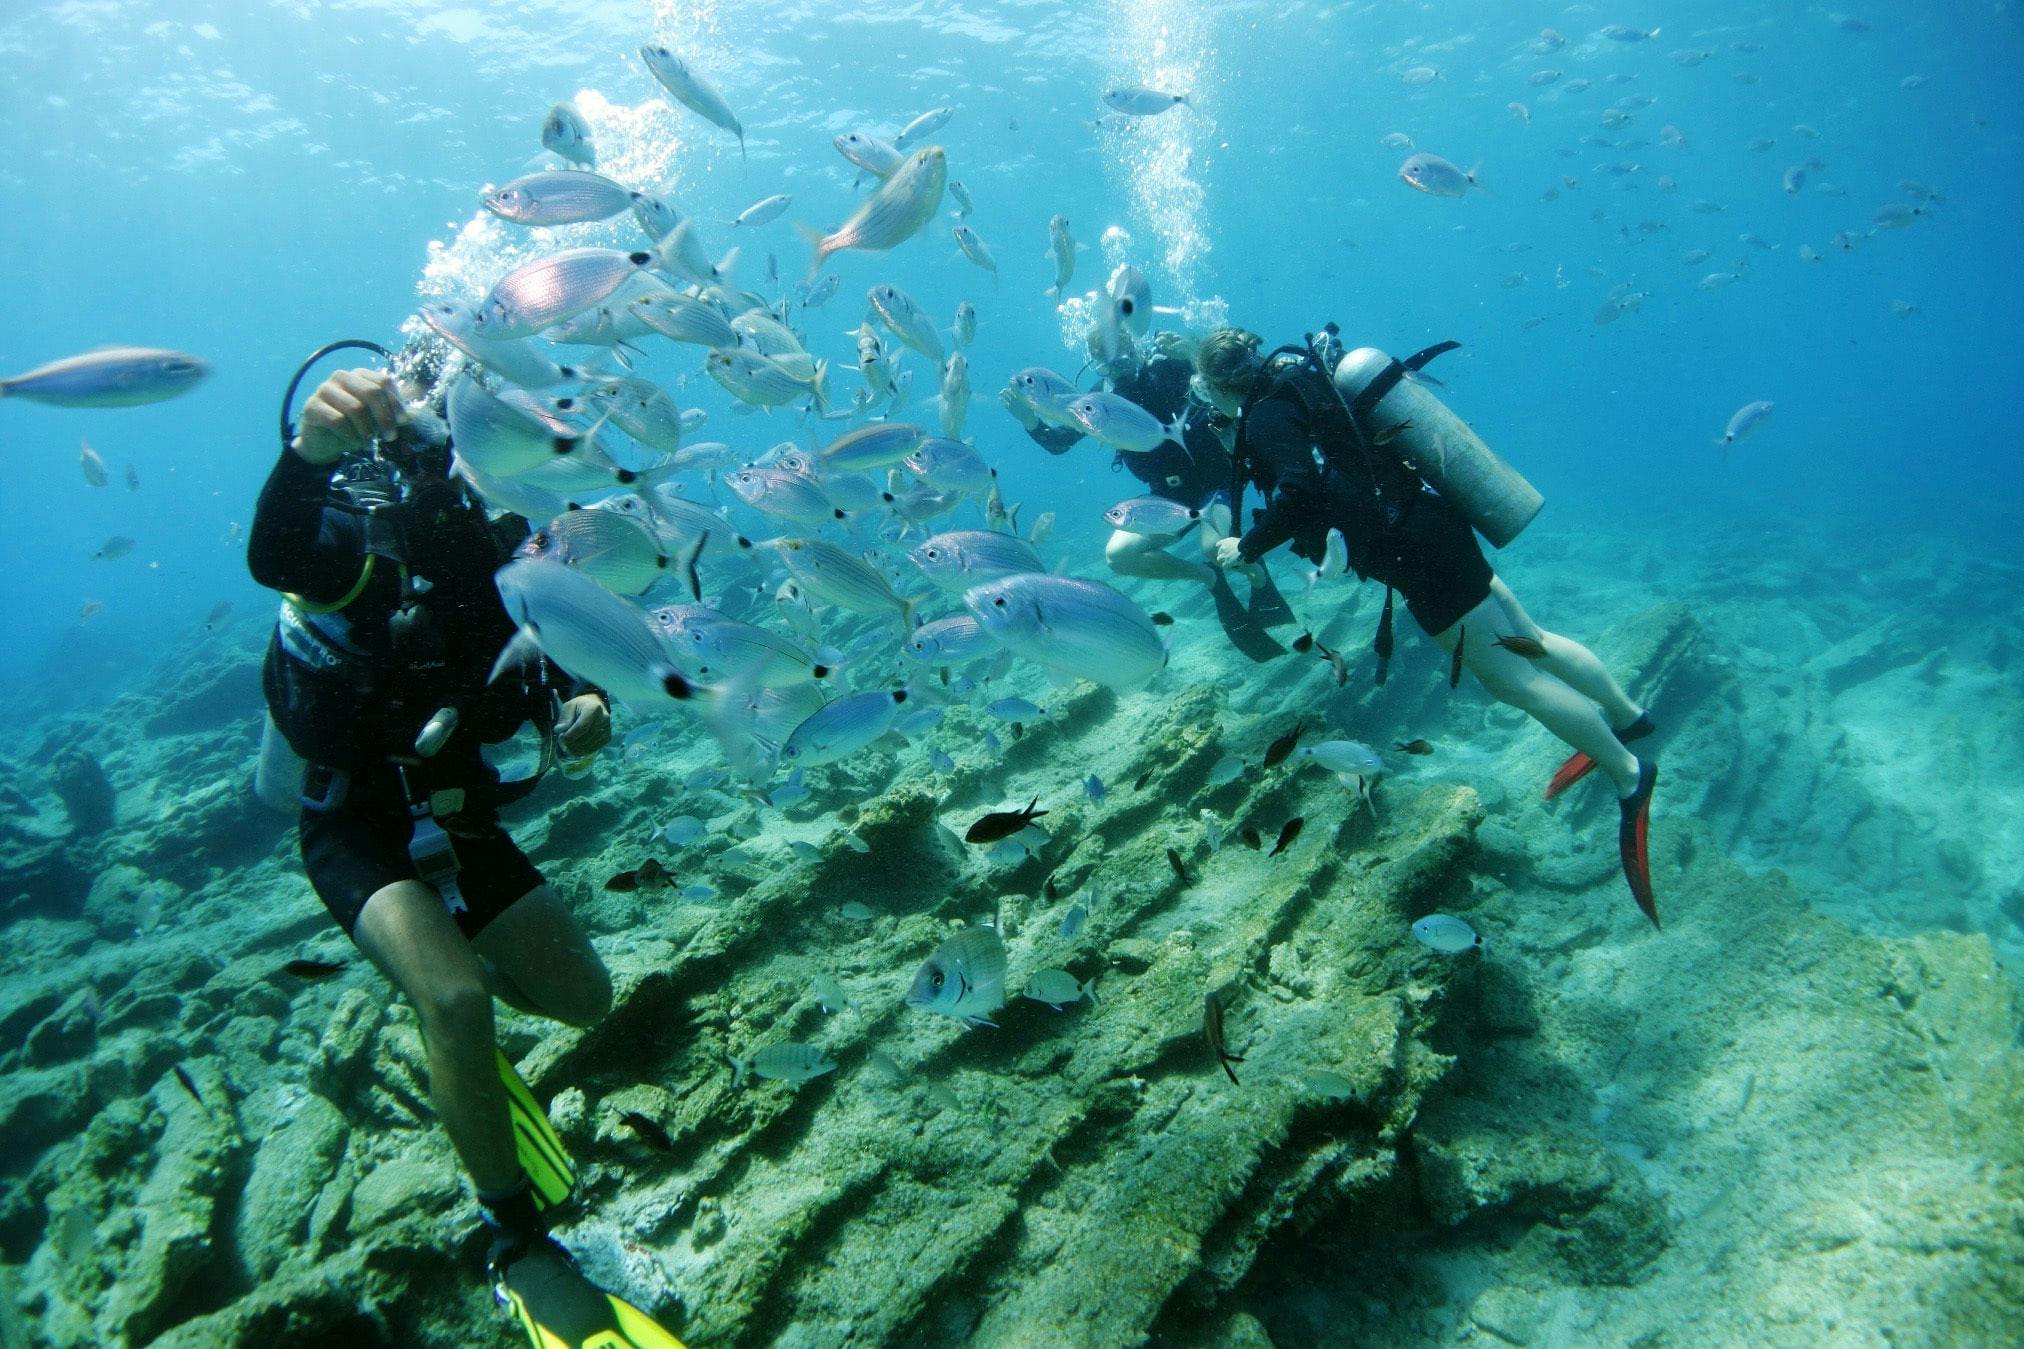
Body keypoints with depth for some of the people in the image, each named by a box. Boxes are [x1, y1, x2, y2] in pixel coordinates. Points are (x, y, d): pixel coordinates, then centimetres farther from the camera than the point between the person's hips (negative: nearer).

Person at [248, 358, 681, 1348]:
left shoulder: (516, 543, -4)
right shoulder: (369, 532, -20)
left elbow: (559, 668, 4)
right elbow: (274, 558, -44)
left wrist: (584, 706, -21)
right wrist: (311, 448, -65)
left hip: (457, 810, 6)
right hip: (356, 819, -6)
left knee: (584, 999, 6)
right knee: (456, 999, -28)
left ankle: (437, 980, 38)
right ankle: (518, 1248, -9)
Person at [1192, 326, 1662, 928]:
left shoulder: (1266, 415, -12)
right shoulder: (1298, 379, 15)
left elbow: (1299, 493, -27)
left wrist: (1248, 547, -15)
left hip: (1412, 544, -9)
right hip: (1435, 519, 9)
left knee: (1507, 675, 0)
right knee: (1524, 638, 20)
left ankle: (1628, 773, 7)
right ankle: (1626, 715, 32)